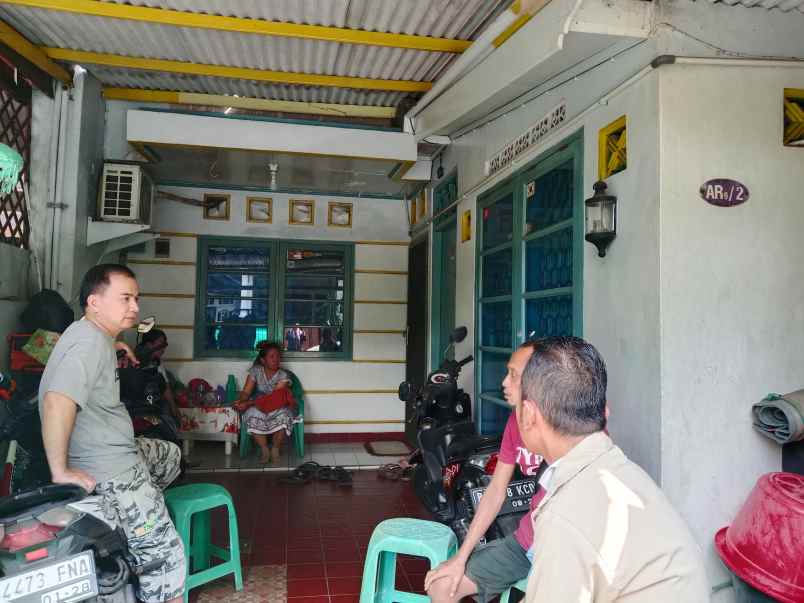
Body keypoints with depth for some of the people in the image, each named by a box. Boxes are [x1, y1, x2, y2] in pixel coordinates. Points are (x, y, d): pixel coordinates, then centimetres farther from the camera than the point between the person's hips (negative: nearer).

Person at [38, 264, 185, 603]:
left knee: (171, 455, 31)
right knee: (164, 552, -6)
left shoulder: (99, 337, 10)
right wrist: (60, 471, -29)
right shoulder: (90, 340, -21)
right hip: (107, 471, -10)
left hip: (118, 450, 10)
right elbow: (57, 401, -36)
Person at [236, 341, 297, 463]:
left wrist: (248, 403, -32)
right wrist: (242, 401, -34)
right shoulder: (255, 371, -4)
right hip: (258, 407, 1)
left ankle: (275, 448, -8)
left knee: (283, 416, -36)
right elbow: (246, 392, -8)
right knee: (253, 415, -34)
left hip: (278, 408, -1)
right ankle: (264, 449, -11)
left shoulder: (283, 376, -12)